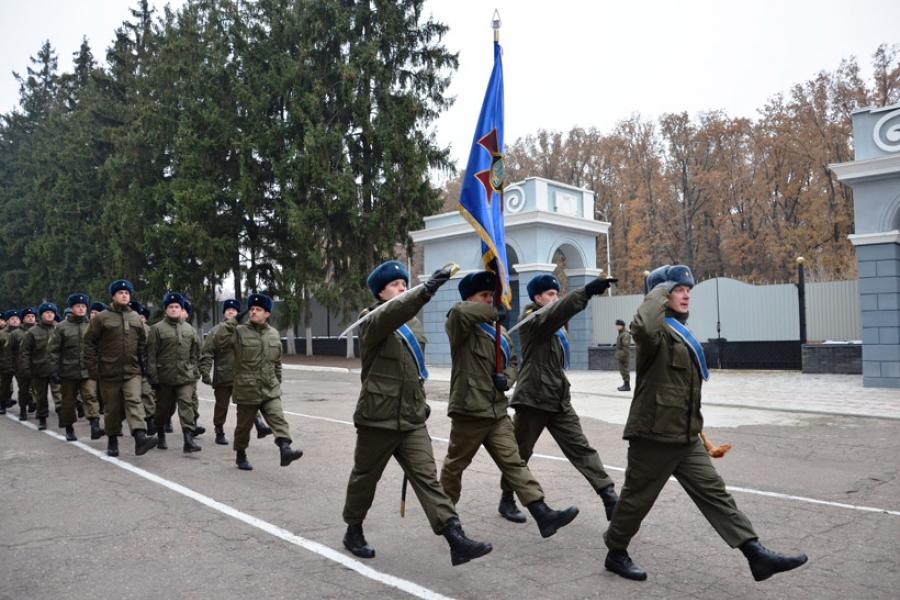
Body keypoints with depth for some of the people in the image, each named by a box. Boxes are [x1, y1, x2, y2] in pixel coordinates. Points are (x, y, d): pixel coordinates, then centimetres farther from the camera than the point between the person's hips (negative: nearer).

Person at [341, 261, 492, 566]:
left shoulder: (413, 323, 13)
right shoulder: (372, 322, -10)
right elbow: (393, 312, -35)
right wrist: (426, 289, -48)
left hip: (412, 418, 6)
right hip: (378, 418, -5)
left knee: (427, 478, -2)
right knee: (365, 477, 12)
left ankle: (456, 540, -9)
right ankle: (353, 531, 33)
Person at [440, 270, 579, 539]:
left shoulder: (496, 331, 13)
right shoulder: (461, 327, -10)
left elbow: (511, 360, 21)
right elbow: (459, 311, -35)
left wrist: (507, 377, -2)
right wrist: (496, 311, -22)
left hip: (497, 410, 6)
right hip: (469, 409, -6)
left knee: (514, 462, 1)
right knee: (455, 464, 12)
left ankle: (542, 514, -4)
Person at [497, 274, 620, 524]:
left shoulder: (555, 325, 17)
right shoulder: (531, 320, -11)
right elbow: (554, 312, -31)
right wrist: (586, 291, -43)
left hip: (559, 399, 7)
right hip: (533, 398, -7)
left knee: (581, 448, 0)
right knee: (520, 453, 7)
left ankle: (609, 497, -3)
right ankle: (507, 500, 24)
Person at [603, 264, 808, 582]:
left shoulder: (682, 332, 17)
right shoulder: (658, 331, -14)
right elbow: (642, 327, -43)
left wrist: (696, 428, 28)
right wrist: (659, 292, -25)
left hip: (685, 436, 9)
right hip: (654, 435, -9)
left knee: (714, 493, 6)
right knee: (637, 498, 6)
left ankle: (756, 554, 8)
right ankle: (615, 554, 24)